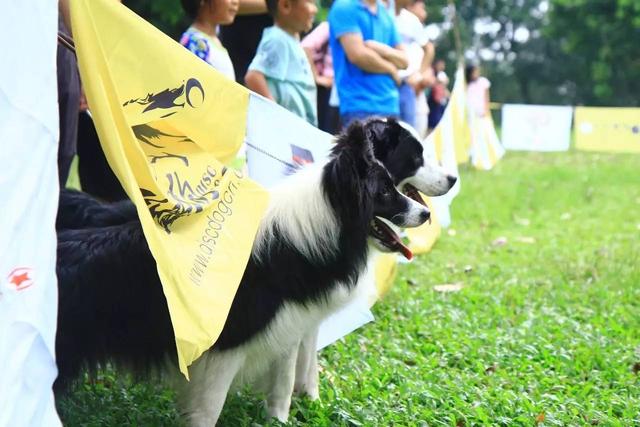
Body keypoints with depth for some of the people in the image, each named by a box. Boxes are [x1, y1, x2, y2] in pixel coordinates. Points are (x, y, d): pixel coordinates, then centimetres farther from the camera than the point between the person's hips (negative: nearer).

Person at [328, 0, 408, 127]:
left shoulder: (385, 12, 16)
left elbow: (403, 60, 14)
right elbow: (358, 55, -16)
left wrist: (383, 50, -9)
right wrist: (391, 69, 0)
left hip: (390, 106, 7)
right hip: (360, 107, -7)